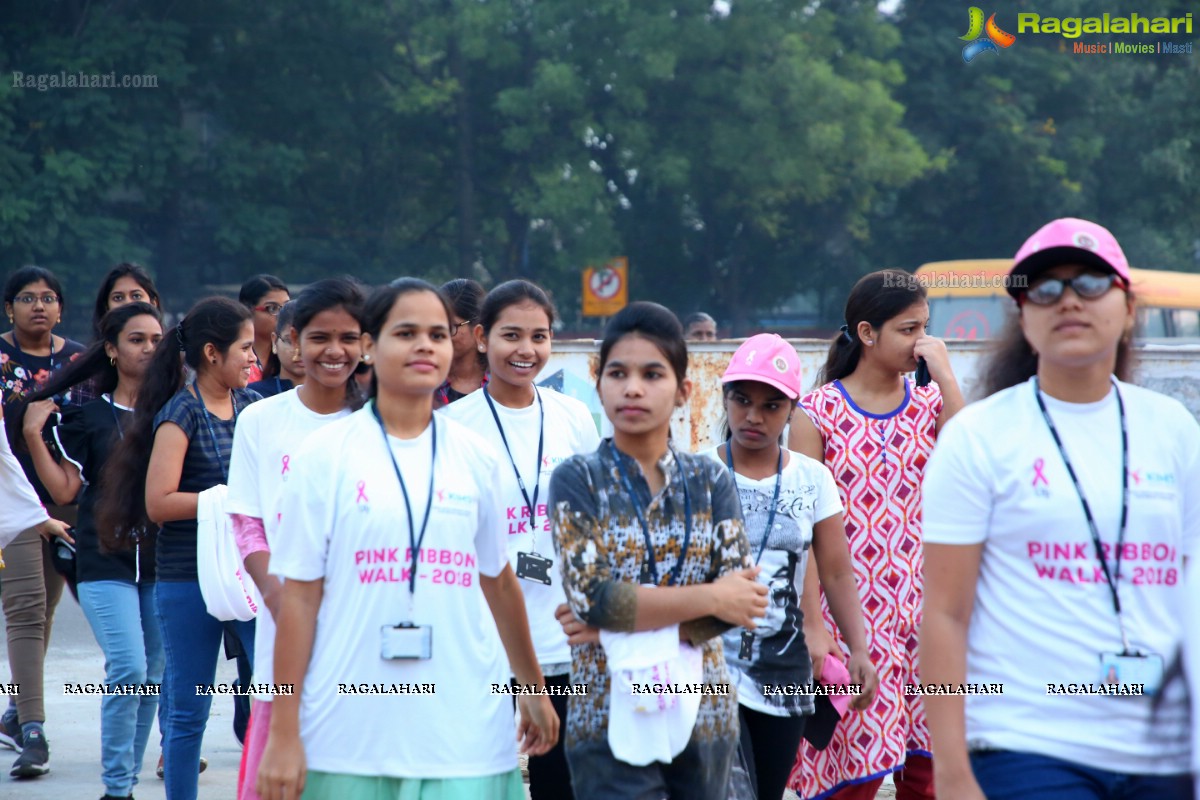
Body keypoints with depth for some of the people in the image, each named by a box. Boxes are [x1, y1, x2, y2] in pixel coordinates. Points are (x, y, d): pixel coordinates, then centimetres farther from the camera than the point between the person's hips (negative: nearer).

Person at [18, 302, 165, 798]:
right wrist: (33, 436, -10)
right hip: (106, 564, -3)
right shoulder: (87, 416, 2)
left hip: (161, 561, 3)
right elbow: (64, 490, -1)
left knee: (153, 676, 5)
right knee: (128, 669, -15)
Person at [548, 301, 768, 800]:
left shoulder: (711, 481, 6)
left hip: (703, 714, 3)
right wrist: (708, 598, -12)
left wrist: (625, 616, -14)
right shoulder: (577, 481, -2)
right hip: (612, 717, -3)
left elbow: (738, 600, -5)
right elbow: (591, 597, -15)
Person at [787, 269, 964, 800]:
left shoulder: (929, 404, 9)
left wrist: (944, 375, -10)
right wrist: (813, 624, -9)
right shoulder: (819, 412, -2)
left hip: (923, 608, 4)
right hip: (850, 611, -4)